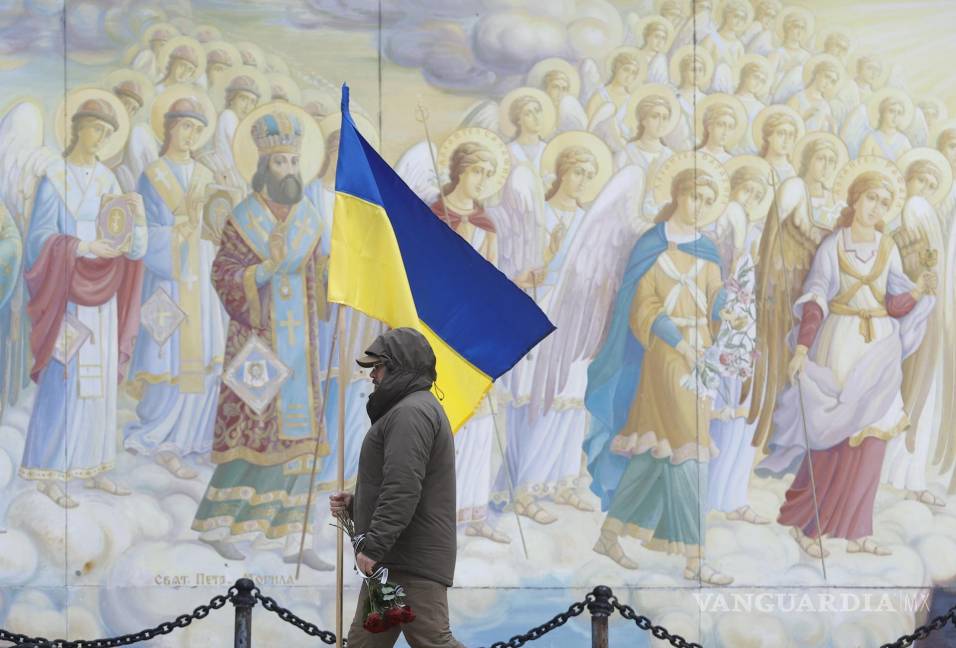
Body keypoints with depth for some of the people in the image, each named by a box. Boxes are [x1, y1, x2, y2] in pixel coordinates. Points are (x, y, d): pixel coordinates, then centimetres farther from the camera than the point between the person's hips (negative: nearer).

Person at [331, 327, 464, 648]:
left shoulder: (411, 413, -13)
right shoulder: (419, 409, 24)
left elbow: (402, 490, -24)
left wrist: (373, 545, -24)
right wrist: (353, 504, 15)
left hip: (412, 562, -11)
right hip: (392, 560, 11)